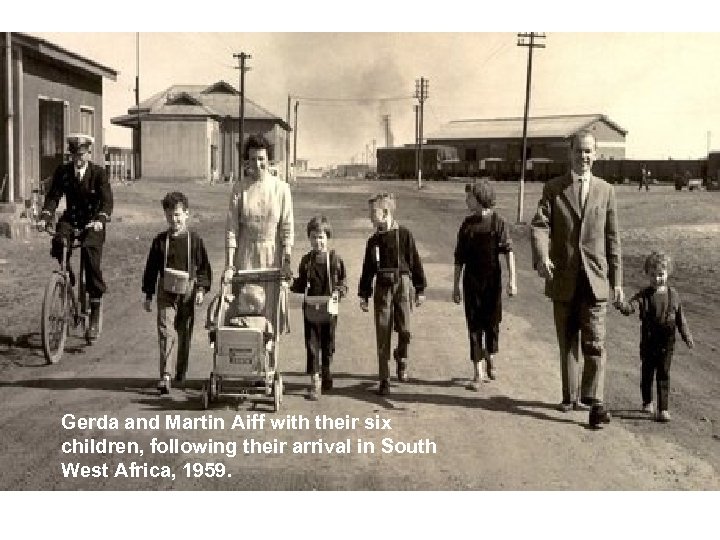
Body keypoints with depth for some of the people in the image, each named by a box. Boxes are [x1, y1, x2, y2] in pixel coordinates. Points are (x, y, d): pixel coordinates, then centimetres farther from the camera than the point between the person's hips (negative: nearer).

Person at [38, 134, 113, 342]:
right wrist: (45, 217, -24)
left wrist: (101, 220, -37)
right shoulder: (62, 171, -1)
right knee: (59, 242, -27)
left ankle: (96, 302, -13)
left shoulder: (98, 172, -9)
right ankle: (67, 279, 1)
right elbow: (53, 196, -7)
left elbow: (107, 200, -19)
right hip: (71, 218, 3)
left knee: (90, 249, -23)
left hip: (93, 221, -2)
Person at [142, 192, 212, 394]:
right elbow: (151, 268, 8)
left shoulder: (194, 239, 1)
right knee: (165, 331, -11)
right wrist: (148, 295, 7)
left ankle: (181, 373, 26)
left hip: (187, 292, 0)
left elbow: (204, 267, 5)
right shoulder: (160, 240, 3)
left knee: (184, 334, 10)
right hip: (166, 292, 0)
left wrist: (201, 289, -6)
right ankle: (165, 375, -16)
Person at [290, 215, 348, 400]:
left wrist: (338, 292, -17)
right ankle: (315, 382, -1)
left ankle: (326, 376, 31)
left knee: (328, 345, 11)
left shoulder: (335, 259, -2)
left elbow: (343, 283, 2)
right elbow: (302, 286, 12)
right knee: (312, 345, -2)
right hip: (310, 308, 1)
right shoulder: (306, 260, 6)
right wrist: (294, 284, -8)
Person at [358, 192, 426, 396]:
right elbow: (367, 270, 15)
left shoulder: (404, 234, -2)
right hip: (382, 288, 3)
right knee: (383, 335, 0)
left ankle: (401, 358, 26)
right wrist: (363, 295, 11)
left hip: (402, 285, -3)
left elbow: (415, 262, 1)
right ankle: (384, 380, 6)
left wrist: (420, 289, 0)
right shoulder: (374, 240, 10)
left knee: (404, 330, -8)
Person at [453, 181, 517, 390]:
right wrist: (456, 286, 7)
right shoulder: (467, 224, 4)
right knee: (474, 326, 0)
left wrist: (512, 279, -18)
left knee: (492, 323, 6)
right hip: (471, 280, 2)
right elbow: (459, 257, 8)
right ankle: (478, 373, 4)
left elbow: (508, 251, -9)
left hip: (492, 280, -2)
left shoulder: (498, 222, -5)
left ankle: (490, 358, 35)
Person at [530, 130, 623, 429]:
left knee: (595, 344, -8)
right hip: (563, 278, 1)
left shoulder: (605, 190, 7)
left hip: (595, 279, 0)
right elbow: (539, 225, -9)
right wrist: (541, 256, -29)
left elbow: (612, 238, 8)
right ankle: (570, 396, 25)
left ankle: (595, 403, -9)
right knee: (567, 343, 12)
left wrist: (617, 280, 4)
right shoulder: (553, 188, 3)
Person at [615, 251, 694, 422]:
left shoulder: (673, 294, 1)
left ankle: (663, 409, 1)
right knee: (647, 373, 13)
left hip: (667, 343, 0)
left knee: (664, 375, -2)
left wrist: (687, 336, 10)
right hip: (648, 342, 0)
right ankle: (647, 402, 34)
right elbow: (632, 306, -22)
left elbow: (680, 318, 10)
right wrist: (623, 305, -44)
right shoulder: (644, 295, -5)